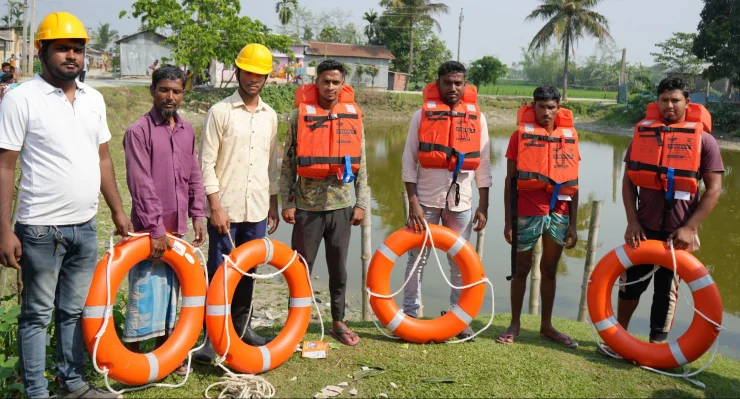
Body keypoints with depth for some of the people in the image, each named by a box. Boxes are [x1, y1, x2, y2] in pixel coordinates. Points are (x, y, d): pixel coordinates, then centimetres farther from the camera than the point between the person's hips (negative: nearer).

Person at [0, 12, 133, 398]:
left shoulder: (94, 98, 9)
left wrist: (118, 211, 14)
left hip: (86, 227, 6)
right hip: (41, 229, -5)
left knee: (75, 311, 16)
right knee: (37, 315, 7)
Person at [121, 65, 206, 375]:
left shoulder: (187, 131, 9)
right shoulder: (139, 131, -11)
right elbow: (141, 185, -16)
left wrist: (197, 216, 6)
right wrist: (155, 230, -18)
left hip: (177, 227, 6)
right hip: (149, 230, -6)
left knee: (170, 293, 14)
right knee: (145, 294, -2)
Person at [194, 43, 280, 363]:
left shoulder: (270, 116, 10)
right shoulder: (220, 112, -5)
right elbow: (207, 164, -8)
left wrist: (273, 205, 15)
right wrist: (215, 206, -14)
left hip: (258, 210, 4)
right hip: (226, 210, -4)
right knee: (220, 273, 2)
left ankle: (242, 325, 26)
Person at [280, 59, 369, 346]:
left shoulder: (353, 116, 3)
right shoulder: (301, 115, -3)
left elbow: (361, 164, 6)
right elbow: (288, 163, -1)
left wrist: (361, 203, 2)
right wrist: (287, 202, -6)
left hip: (341, 205, 2)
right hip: (307, 206, -2)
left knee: (339, 268, 12)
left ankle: (338, 322, 26)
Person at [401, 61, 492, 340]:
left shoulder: (477, 118, 4)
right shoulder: (422, 114, -1)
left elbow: (483, 165, 6)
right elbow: (409, 161, -3)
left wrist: (483, 206, 2)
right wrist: (413, 201, -11)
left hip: (461, 201, 2)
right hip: (426, 200, -1)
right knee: (417, 259, 4)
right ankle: (409, 314, 16)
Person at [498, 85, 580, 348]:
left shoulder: (570, 137, 6)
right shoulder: (521, 135, 0)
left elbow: (573, 184, 8)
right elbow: (510, 180, -1)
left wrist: (573, 224, 5)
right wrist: (508, 220, -5)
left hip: (559, 213, 3)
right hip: (527, 213, -2)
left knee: (550, 270, 12)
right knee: (522, 269, 7)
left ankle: (546, 325, 24)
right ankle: (515, 324, 18)